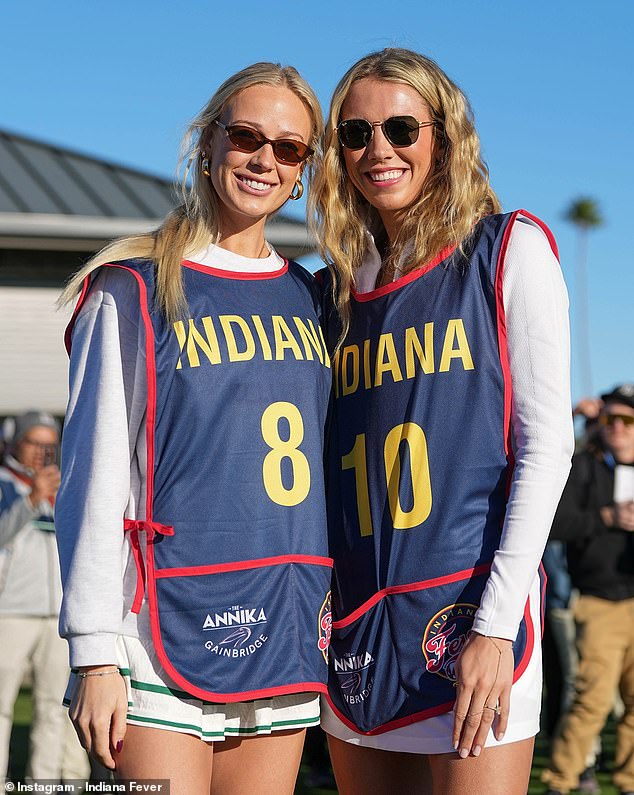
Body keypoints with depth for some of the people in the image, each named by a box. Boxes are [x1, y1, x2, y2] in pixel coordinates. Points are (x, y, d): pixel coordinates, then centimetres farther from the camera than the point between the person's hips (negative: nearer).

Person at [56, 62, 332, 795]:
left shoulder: (307, 298, 14)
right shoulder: (134, 291, -2)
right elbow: (93, 474, -6)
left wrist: (335, 618, 15)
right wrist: (95, 653, -11)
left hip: (287, 640, 5)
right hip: (171, 627, -5)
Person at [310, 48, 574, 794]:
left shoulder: (507, 251, 0)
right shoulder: (337, 288, 13)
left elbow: (545, 442, -6)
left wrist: (496, 624, -13)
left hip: (467, 609, -5)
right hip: (356, 620, 5)